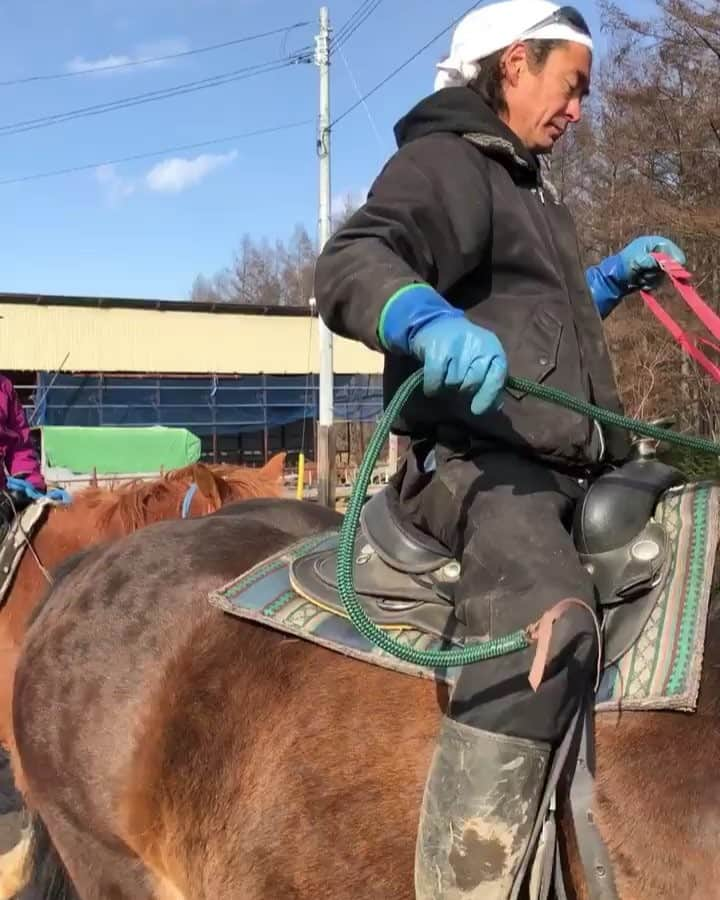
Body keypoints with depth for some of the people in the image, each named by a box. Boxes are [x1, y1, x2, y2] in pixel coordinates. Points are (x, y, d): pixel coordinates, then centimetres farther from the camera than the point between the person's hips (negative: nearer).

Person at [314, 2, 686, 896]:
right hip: (475, 458, -10)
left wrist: (612, 279, 30)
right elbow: (349, 265, -22)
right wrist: (432, 321, -41)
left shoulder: (528, 187, 28)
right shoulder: (443, 160, -2)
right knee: (549, 623, -35)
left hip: (565, 463, 11)